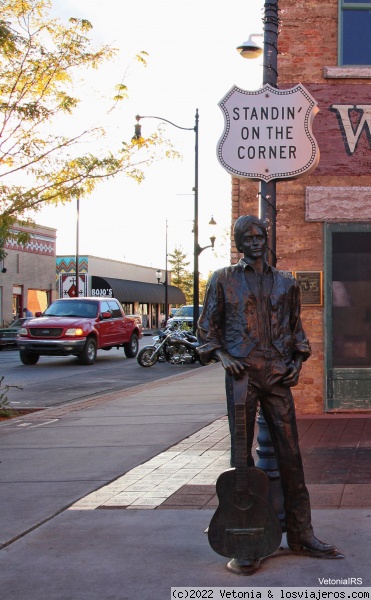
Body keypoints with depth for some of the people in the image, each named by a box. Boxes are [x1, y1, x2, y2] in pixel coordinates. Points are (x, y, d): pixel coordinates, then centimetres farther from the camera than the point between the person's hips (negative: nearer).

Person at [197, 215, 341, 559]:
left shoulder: (285, 283, 14)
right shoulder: (223, 280, 7)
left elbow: (296, 327, 23)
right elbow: (207, 328, 8)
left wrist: (297, 361, 7)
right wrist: (222, 356, -9)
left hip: (278, 376, 2)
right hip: (242, 375, -2)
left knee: (290, 454, 0)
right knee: (242, 452, 1)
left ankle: (301, 533, 6)